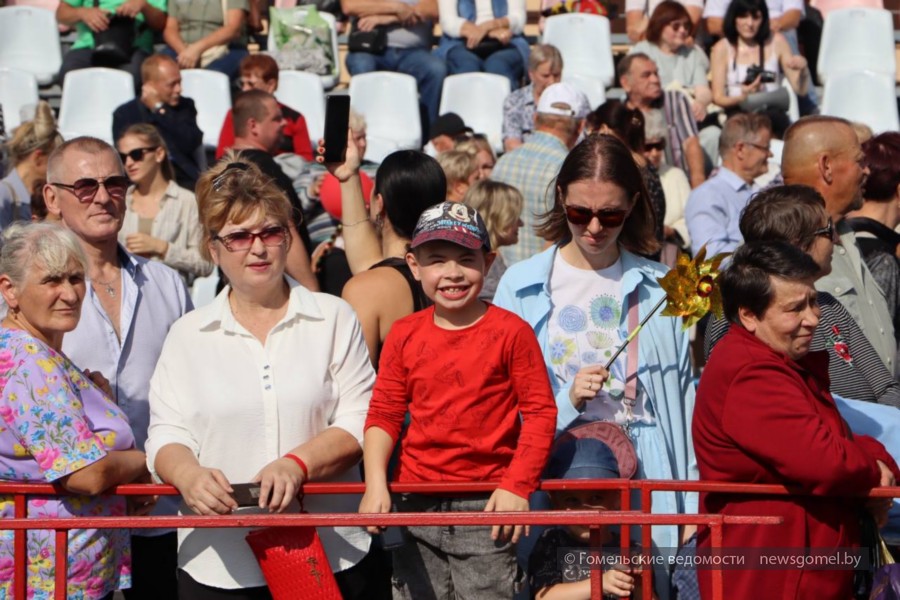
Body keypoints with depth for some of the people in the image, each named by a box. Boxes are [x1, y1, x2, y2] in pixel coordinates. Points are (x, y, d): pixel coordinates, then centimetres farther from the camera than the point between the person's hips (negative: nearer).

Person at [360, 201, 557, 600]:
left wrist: (517, 486, -10)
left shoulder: (510, 332, -5)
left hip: (487, 506, -3)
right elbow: (383, 413, 7)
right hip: (415, 503, 4)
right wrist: (376, 483, -5)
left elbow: (540, 412, -5)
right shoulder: (404, 335, 5)